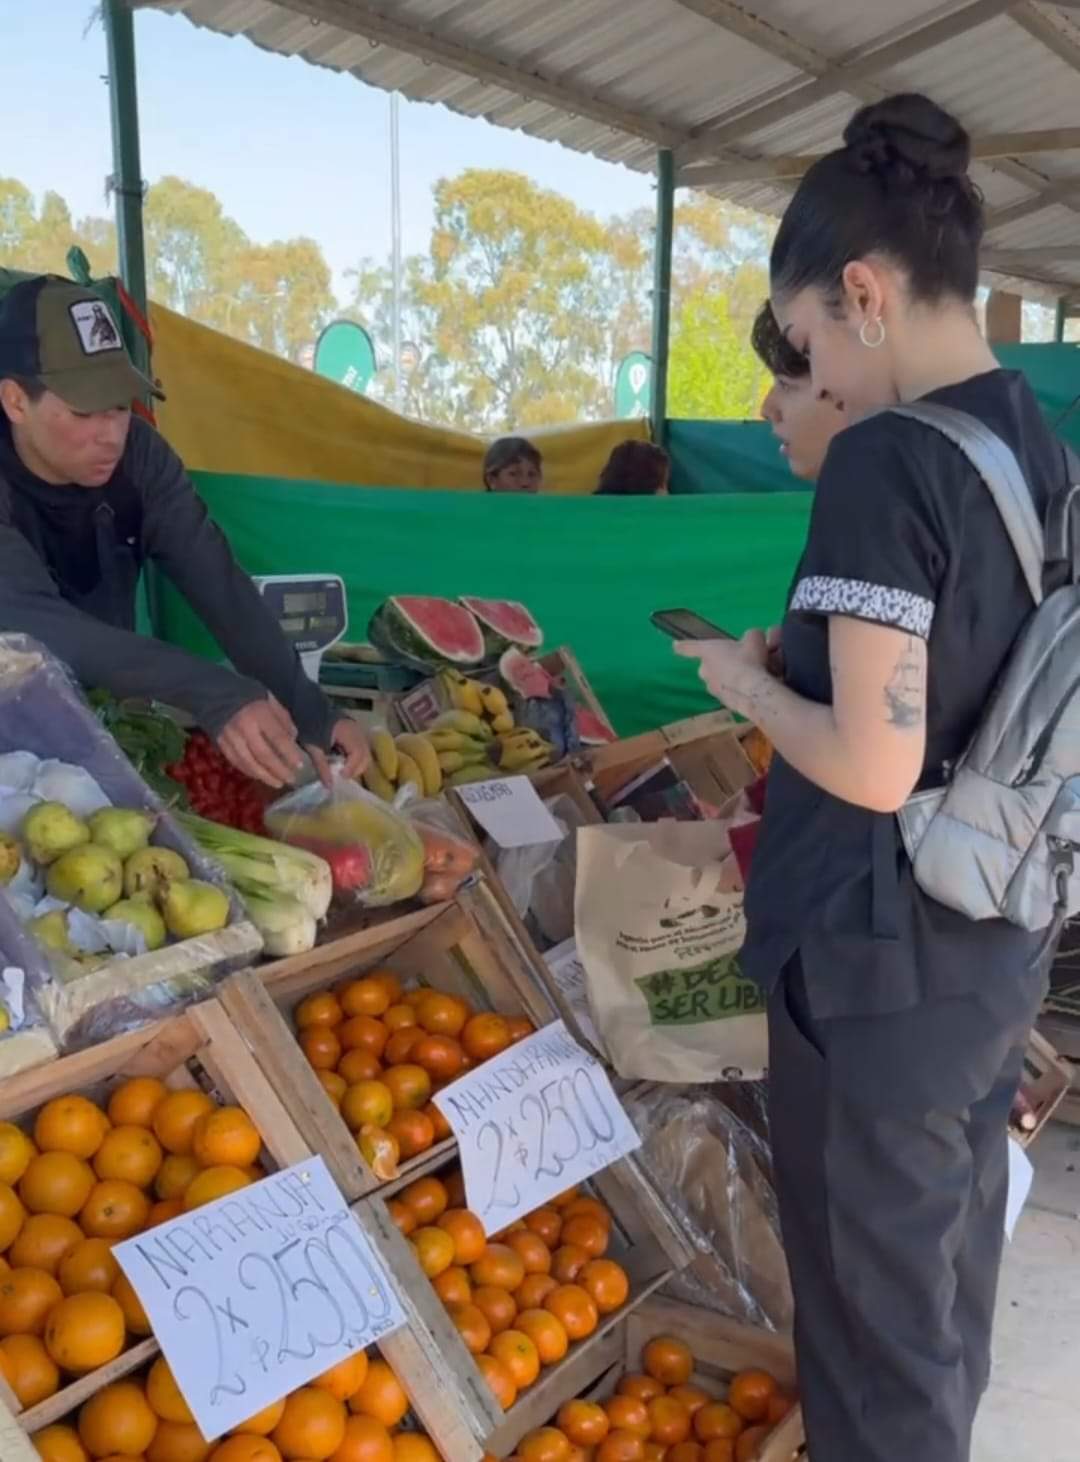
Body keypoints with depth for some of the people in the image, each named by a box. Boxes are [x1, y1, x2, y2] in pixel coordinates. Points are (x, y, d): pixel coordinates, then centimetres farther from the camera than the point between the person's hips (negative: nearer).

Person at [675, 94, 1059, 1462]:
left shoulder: (886, 461, -21)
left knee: (875, 1312, 11)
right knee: (951, 1268, 27)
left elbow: (873, 769, -25)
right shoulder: (1042, 450, 5)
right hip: (1000, 941, 9)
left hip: (883, 964, -9)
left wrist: (748, 683, -8)